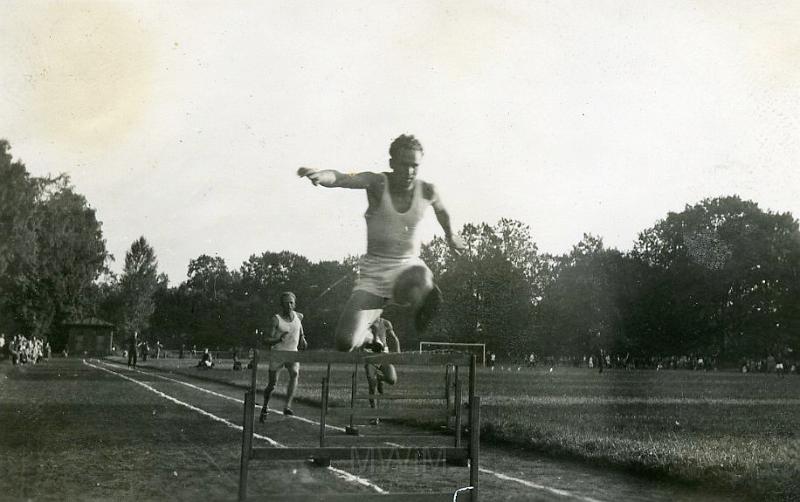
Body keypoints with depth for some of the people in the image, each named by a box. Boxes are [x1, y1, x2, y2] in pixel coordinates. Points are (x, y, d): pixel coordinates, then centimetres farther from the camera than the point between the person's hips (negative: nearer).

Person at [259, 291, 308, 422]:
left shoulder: (299, 316, 1)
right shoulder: (275, 319, -12)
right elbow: (268, 340, -17)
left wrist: (302, 337, 17)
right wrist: (279, 339, -36)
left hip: (293, 353, 2)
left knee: (295, 374, -27)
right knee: (272, 384, 3)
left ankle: (287, 406, -31)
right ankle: (265, 407, 31)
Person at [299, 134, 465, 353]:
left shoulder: (427, 191, -3)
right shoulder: (377, 183, -11)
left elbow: (441, 209, 21)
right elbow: (345, 179, -32)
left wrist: (450, 235, 37)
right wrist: (322, 176, -54)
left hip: (407, 266, 0)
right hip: (373, 271, 0)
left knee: (419, 277, -42)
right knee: (345, 342, -11)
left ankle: (422, 305, -7)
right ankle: (367, 335, 25)